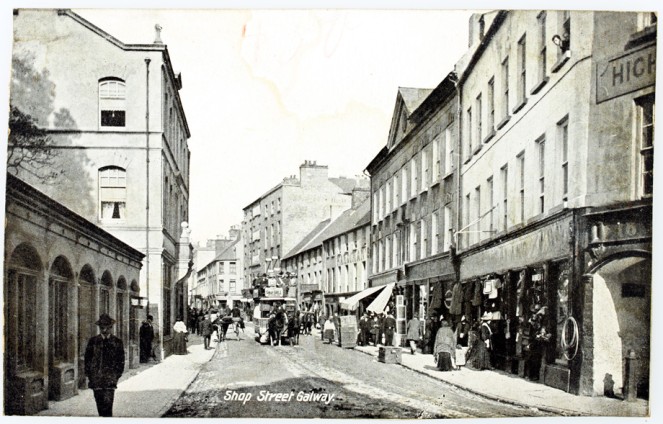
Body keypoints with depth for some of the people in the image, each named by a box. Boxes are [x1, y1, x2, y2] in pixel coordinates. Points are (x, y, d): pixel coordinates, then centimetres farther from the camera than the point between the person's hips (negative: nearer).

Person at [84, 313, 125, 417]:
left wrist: (117, 374, 0)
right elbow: (87, 358, 10)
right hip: (96, 377, 2)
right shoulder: (93, 341, 9)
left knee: (108, 403, -14)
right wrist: (88, 374, 3)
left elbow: (121, 360, 9)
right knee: (99, 403, 6)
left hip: (110, 377, -2)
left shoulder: (117, 342, 7)